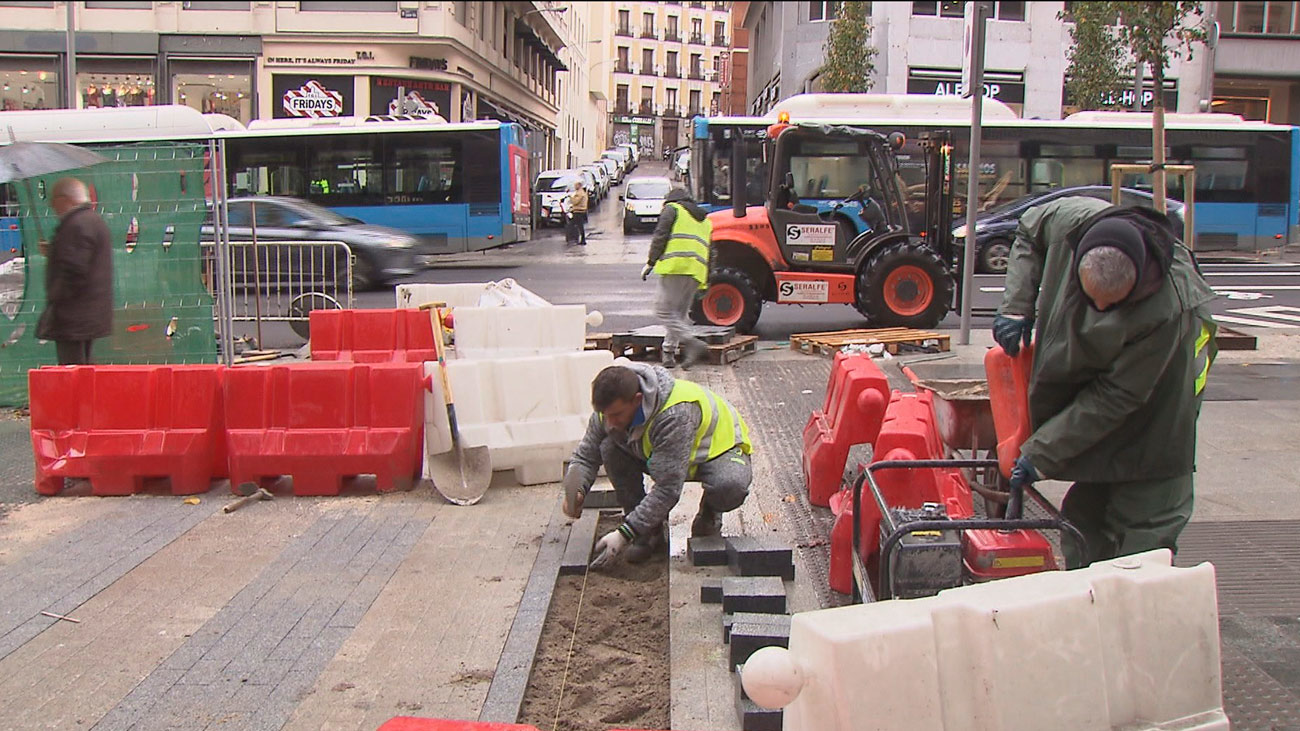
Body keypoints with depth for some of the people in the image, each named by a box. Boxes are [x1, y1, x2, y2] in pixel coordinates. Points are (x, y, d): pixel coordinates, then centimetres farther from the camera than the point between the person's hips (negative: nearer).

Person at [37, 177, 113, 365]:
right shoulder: (94, 221, 18)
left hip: (73, 320, -11)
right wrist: (52, 254, 19)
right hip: (91, 316, 11)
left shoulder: (77, 224, -16)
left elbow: (74, 271, -23)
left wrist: (55, 300, -16)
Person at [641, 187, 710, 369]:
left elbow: (660, 237, -2)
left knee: (664, 310, -8)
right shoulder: (705, 220, 30)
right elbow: (708, 251, 26)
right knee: (680, 312, 13)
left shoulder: (672, 209, 11)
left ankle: (693, 343, -24)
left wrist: (650, 262, 0)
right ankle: (669, 352, 7)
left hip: (675, 266, -7)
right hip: (697, 271, 7)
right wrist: (705, 282, 26)